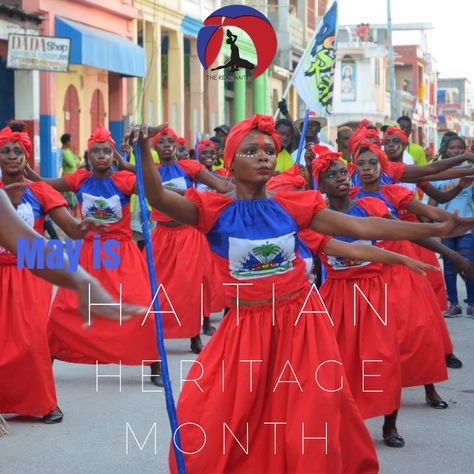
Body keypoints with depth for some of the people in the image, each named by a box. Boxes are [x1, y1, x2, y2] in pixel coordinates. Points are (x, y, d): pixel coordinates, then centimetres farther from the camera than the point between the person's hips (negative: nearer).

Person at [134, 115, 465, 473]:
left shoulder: (292, 207, -2)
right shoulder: (215, 210, -7)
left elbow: (361, 227, -2)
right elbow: (158, 198, -22)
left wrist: (436, 229, -6)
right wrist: (144, 149, -40)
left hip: (301, 325, 1)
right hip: (246, 329, -1)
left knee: (308, 424, 6)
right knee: (209, 419, -1)